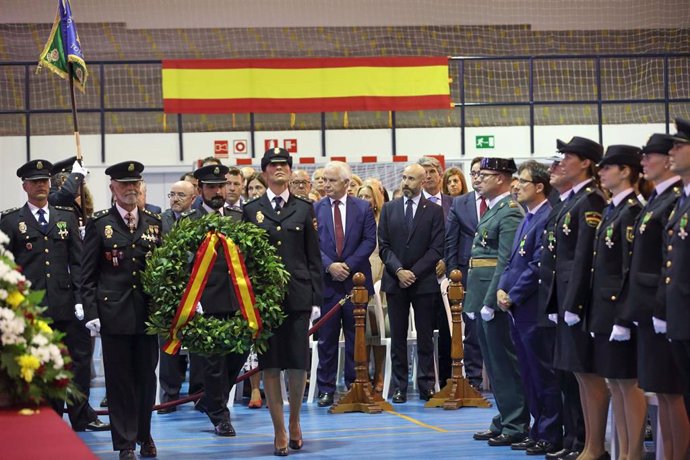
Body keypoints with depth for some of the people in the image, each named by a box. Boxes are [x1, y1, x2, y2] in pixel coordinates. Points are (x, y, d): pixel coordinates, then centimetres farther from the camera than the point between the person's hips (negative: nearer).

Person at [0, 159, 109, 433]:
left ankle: (82, 416, 9)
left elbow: (77, 261, 9)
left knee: (79, 359, 0)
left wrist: (80, 297, 0)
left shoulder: (67, 218, 12)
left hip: (65, 305, 2)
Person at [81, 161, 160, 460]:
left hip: (147, 311, 3)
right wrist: (91, 312, -8)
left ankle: (144, 434, 24)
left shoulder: (154, 223, 10)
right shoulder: (99, 224, 2)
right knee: (119, 378, 1)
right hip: (114, 312, -3)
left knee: (147, 375, 8)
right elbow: (88, 274, 0)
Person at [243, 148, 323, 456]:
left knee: (299, 363, 0)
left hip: (298, 294, 0)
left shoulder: (304, 209, 9)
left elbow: (314, 257, 7)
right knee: (270, 364, 0)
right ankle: (279, 431, 7)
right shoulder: (251, 211, 7)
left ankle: (294, 421, 21)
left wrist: (316, 299, 1)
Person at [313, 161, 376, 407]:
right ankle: (326, 389, 6)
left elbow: (369, 241, -1)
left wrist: (348, 265, -11)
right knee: (326, 338, 2)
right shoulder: (315, 209, 5)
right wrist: (329, 266, -14)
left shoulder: (363, 208, 5)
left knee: (355, 338, 4)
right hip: (326, 282, 0)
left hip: (355, 279, 0)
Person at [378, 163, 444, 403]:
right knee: (398, 337, 2)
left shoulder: (434, 211, 3)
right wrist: (398, 271, -9)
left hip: (424, 282, -2)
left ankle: (426, 386, 6)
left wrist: (414, 272, -10)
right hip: (394, 282, 2)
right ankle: (400, 387, 5)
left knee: (425, 337, 2)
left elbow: (437, 248, -3)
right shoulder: (389, 209, 9)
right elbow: (383, 246, 5)